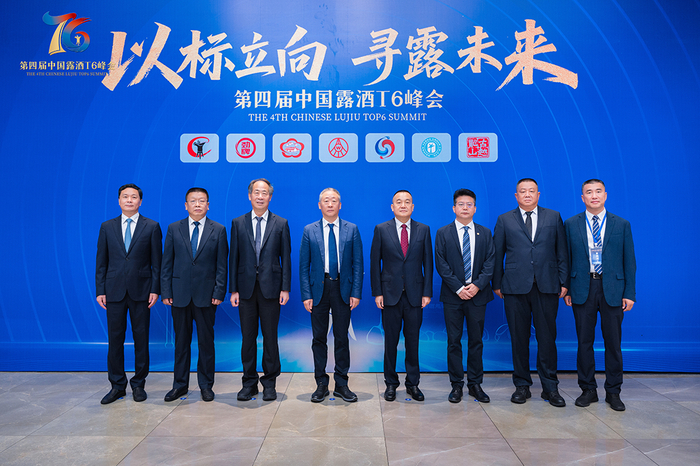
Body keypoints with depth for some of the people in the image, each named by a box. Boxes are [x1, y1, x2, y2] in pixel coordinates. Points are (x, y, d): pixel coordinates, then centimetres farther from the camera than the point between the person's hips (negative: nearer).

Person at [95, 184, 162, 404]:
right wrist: (100, 291, 1)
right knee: (115, 339, 6)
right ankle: (117, 386, 19)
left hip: (140, 292, -1)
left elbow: (156, 262, 1)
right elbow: (101, 262, 8)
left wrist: (155, 289, -6)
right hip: (114, 292, 2)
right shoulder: (107, 227, 8)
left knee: (141, 339, 5)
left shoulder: (152, 227, 2)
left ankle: (138, 384, 19)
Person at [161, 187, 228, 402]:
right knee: (181, 341, 10)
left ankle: (206, 385, 20)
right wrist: (166, 291, 0)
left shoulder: (218, 230, 2)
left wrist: (219, 292, -7)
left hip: (206, 295, -1)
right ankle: (180, 384, 23)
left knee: (206, 341, 7)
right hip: (180, 294, 1)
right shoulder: (174, 229, 6)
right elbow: (167, 263, 6)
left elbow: (221, 265, 0)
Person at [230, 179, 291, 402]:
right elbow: (234, 258, 5)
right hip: (246, 287, 1)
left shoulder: (280, 224, 4)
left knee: (270, 337, 5)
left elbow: (286, 258, 2)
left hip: (270, 288, -1)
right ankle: (249, 382, 20)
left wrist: (285, 288, -5)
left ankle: (270, 383, 18)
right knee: (248, 337, 8)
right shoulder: (238, 223, 7)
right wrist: (233, 289, 0)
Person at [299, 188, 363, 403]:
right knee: (319, 338, 7)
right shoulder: (309, 230, 4)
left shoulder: (352, 229, 3)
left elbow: (358, 263, 2)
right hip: (318, 289, 1)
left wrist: (356, 292, -6)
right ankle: (321, 384, 20)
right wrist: (306, 294, -5)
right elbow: (304, 266, 3)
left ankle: (341, 384, 19)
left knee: (342, 338, 7)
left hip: (343, 289, 0)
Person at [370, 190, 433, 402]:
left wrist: (427, 292, -1)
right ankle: (391, 384, 21)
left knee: (413, 340, 8)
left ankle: (412, 384, 22)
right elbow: (375, 263, 1)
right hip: (390, 294, -1)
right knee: (391, 340, 7)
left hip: (415, 295, 1)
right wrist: (377, 292, -4)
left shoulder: (423, 230, 5)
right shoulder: (381, 229, 1)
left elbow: (428, 263, 5)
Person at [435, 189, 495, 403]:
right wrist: (458, 288, -12)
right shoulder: (443, 233, 3)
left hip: (478, 294, 2)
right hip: (452, 296, -1)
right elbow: (441, 264, -4)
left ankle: (475, 384, 19)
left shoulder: (485, 233, 9)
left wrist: (477, 285, -12)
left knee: (476, 341, 8)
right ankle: (456, 384, 14)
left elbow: (490, 262, 3)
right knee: (454, 341, 3)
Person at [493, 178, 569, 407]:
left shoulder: (554, 217, 11)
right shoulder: (504, 220, 8)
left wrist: (564, 282, 3)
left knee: (547, 337, 4)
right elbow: (497, 255, 8)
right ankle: (522, 385, 18)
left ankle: (550, 387, 17)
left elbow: (562, 252, 9)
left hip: (547, 286, 1)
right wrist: (497, 284, 4)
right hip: (515, 287, 0)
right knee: (519, 338, 5)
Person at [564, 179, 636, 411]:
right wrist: (566, 289, 0)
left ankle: (613, 392, 21)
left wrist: (629, 293, -2)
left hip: (612, 289, 0)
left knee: (613, 342, 6)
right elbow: (566, 258, 5)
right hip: (583, 289, 0)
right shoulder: (571, 224, 4)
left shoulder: (622, 225, 4)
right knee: (584, 341, 6)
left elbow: (629, 260, 4)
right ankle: (588, 389, 20)